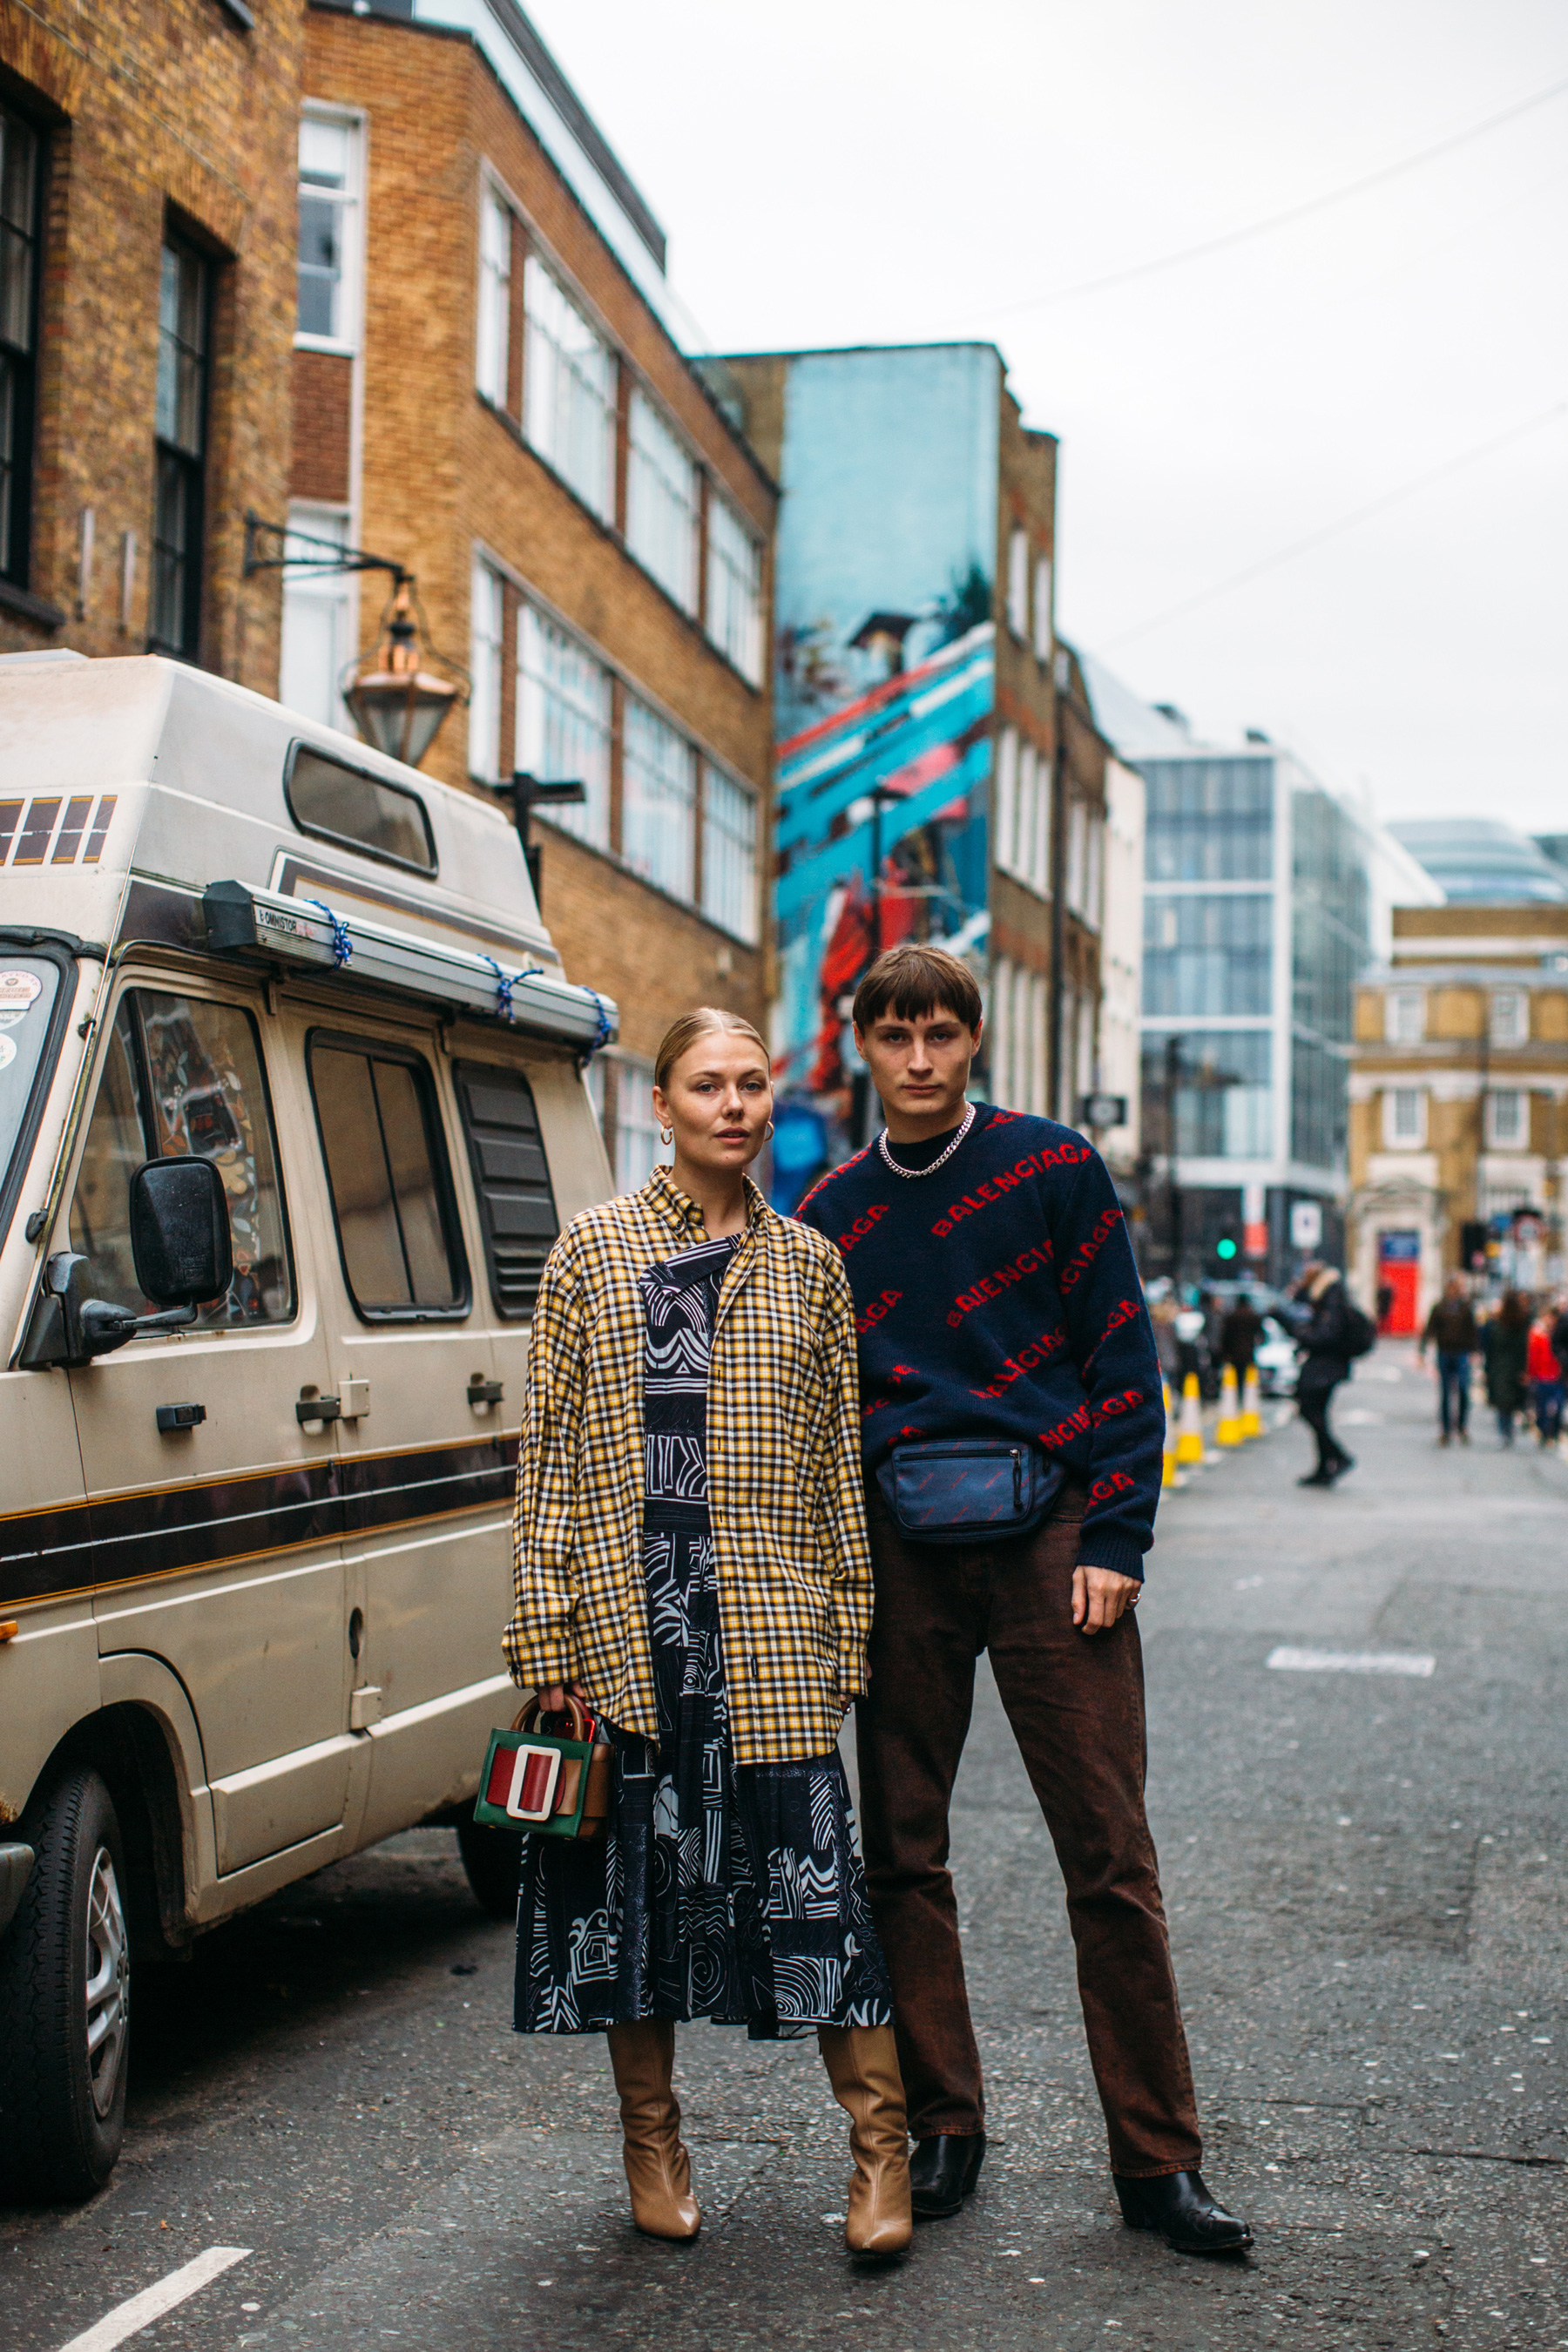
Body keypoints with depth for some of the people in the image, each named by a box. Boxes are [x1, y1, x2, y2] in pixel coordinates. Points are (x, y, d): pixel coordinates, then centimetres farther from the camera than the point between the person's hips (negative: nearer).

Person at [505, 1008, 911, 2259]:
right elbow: (549, 1448, 2)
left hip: (769, 1617, 0)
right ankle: (652, 2139, 24)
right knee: (633, 1870, 7)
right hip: (625, 1603, 0)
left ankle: (882, 2143, 9)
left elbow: (841, 1456, 11)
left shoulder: (808, 1262, 10)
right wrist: (548, 1630, -4)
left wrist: (846, 1625, 6)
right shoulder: (591, 1249, 5)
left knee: (809, 1861, -4)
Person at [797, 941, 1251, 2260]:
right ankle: (943, 2128, 21)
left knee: (1109, 1856, -2)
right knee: (901, 1854, 7)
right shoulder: (833, 1213, 10)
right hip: (902, 1553, 3)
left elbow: (1122, 1358, 1)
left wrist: (1115, 1542, -7)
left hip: (1047, 1539, -3)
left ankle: (1158, 2161, 8)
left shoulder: (1052, 1169, 2)